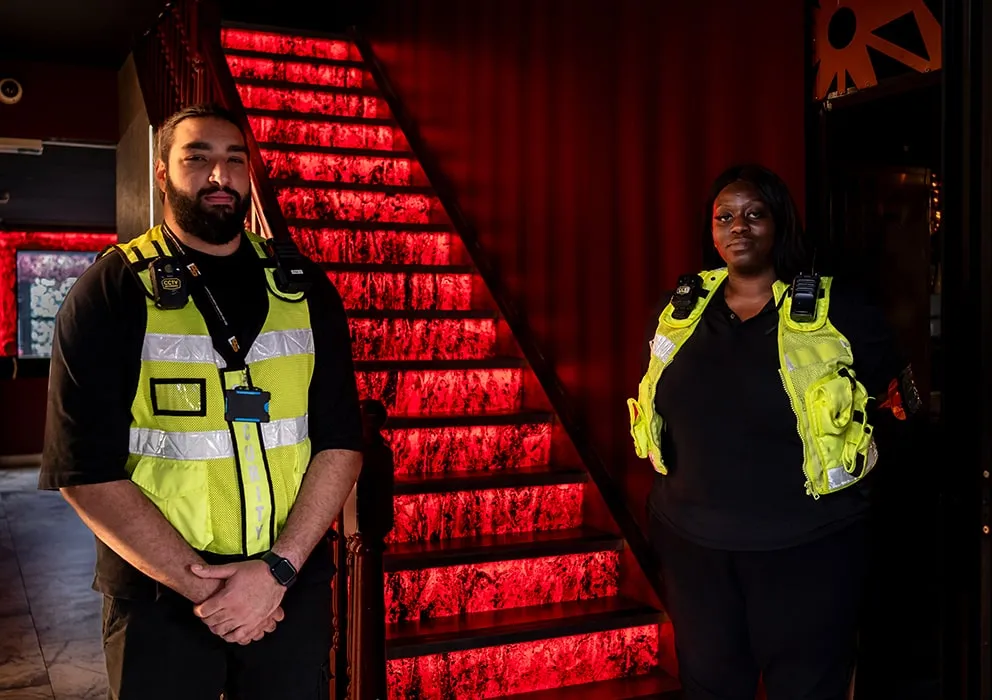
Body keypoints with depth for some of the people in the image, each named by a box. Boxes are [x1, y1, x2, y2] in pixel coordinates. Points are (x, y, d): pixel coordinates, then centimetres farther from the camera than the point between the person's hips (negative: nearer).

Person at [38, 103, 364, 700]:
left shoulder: (303, 288, 3)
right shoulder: (111, 292, -5)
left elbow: (341, 442, -1)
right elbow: (87, 471, -10)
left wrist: (278, 569, -12)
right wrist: (203, 585, -15)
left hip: (293, 588, 3)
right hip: (161, 598, -2)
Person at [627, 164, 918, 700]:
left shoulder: (838, 310, -7)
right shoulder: (679, 309, 4)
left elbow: (895, 401, 4)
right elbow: (653, 406, 18)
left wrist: (844, 473, 1)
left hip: (806, 552, -3)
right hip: (692, 544, 4)